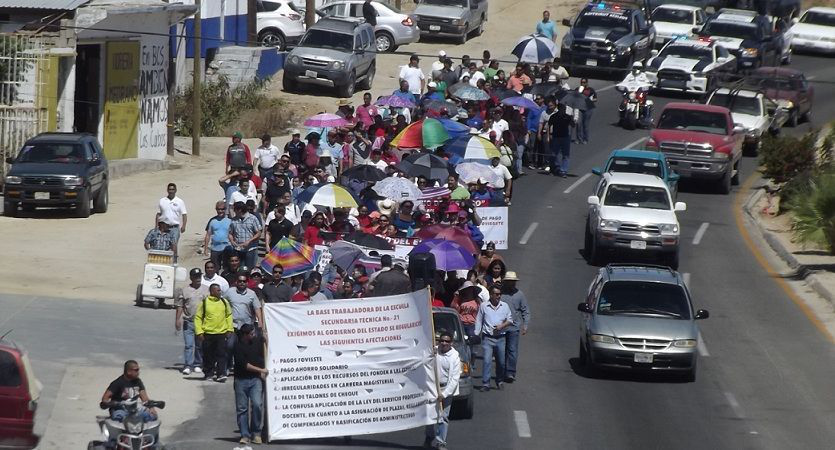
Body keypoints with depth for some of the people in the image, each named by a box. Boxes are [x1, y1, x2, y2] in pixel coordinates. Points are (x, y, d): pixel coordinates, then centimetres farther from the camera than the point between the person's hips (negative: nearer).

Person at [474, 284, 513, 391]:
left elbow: (510, 320, 10)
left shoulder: (505, 306, 8)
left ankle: (500, 381, 25)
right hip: (487, 338, -2)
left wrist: (501, 326, -7)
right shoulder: (483, 306, 4)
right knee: (487, 361, -11)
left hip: (501, 338, 2)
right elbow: (479, 321, 7)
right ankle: (485, 383, -10)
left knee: (501, 362, 7)